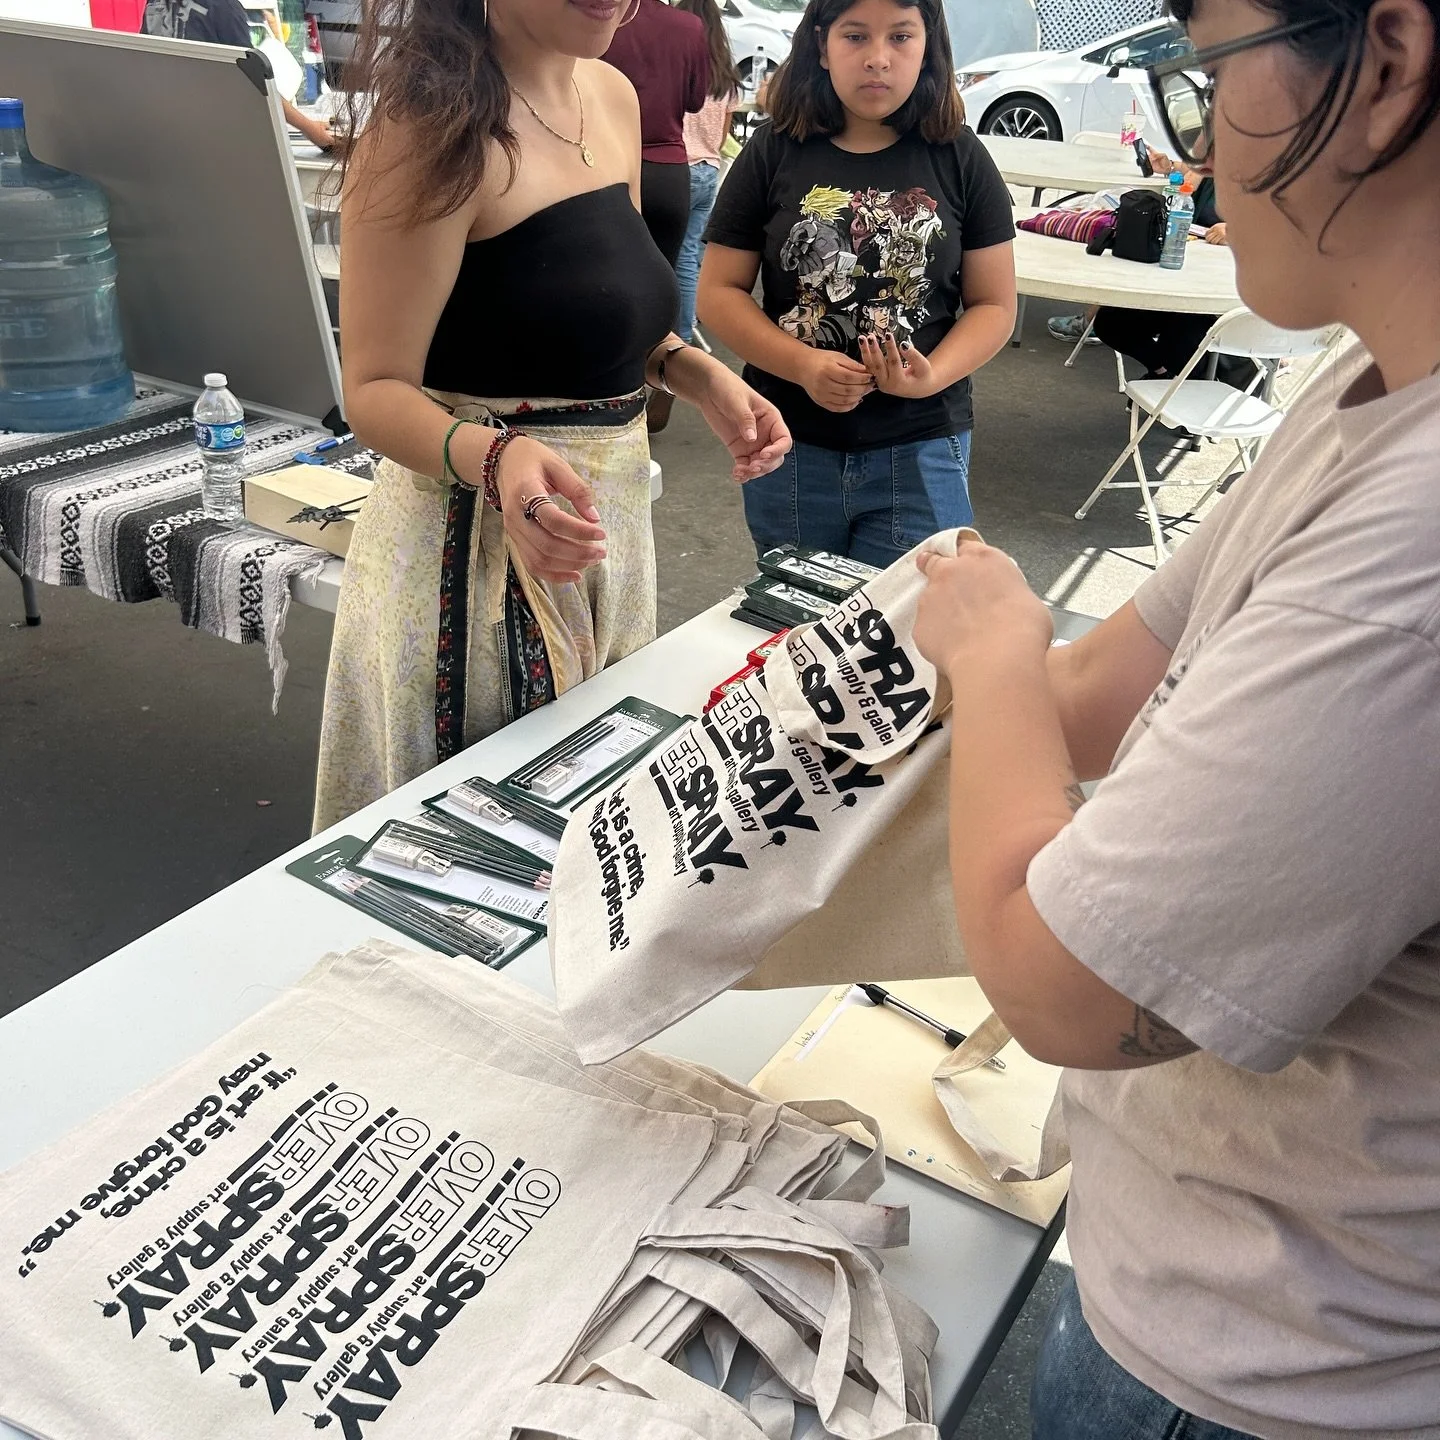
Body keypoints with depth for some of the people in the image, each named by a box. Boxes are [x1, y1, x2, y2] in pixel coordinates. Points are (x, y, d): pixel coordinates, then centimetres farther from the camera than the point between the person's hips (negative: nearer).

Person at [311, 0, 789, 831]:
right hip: (482, 538, -8)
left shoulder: (615, 96, 6)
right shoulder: (437, 120, -16)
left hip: (610, 514, 8)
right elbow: (378, 391, -17)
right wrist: (498, 458, -36)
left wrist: (697, 374, 0)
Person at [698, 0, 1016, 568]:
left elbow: (994, 304, 2)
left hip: (920, 452, 0)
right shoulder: (774, 152, 0)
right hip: (790, 447, 1)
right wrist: (802, 365, -17)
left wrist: (933, 375, -18)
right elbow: (719, 291, -1)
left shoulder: (960, 159, 1)